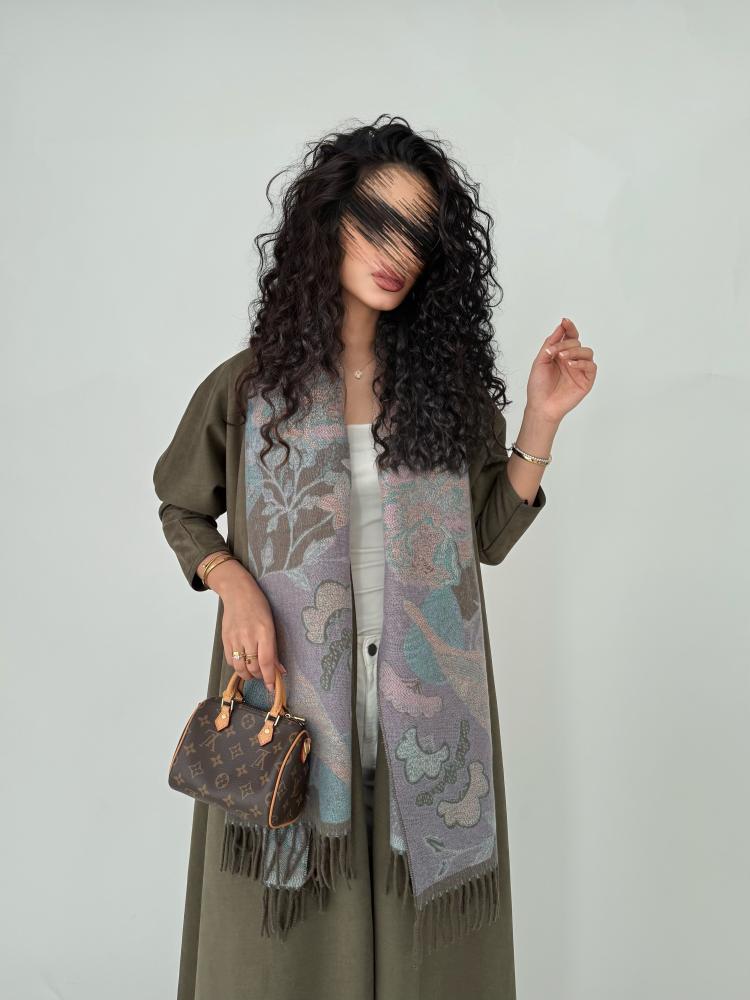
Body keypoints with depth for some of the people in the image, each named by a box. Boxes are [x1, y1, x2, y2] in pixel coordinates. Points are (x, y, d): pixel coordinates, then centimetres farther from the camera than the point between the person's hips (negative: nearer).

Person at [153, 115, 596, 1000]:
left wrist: (541, 422, -7)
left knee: (424, 925, 11)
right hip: (289, 693, -1)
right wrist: (231, 581, -9)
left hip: (426, 709, 2)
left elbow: (489, 536, 4)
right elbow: (182, 508, 11)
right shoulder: (247, 387, -1)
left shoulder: (448, 381, 3)